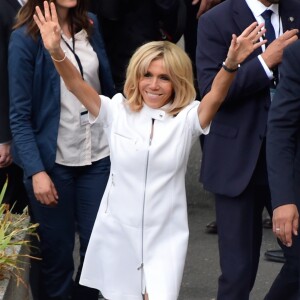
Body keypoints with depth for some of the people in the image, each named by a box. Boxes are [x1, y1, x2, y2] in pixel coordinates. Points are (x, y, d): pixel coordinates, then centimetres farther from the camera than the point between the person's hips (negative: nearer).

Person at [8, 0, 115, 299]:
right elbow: (19, 114, -11)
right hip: (54, 161, -4)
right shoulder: (25, 38, -11)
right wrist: (36, 170, -18)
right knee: (57, 250, 5)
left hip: (98, 156, 4)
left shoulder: (90, 25, 3)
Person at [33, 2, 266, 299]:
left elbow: (215, 96, -23)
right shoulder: (117, 112, -2)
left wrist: (231, 64, -44)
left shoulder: (186, 119, -5)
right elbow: (76, 85, -15)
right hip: (118, 232, 2)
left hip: (165, 236, -2)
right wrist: (56, 52, -34)